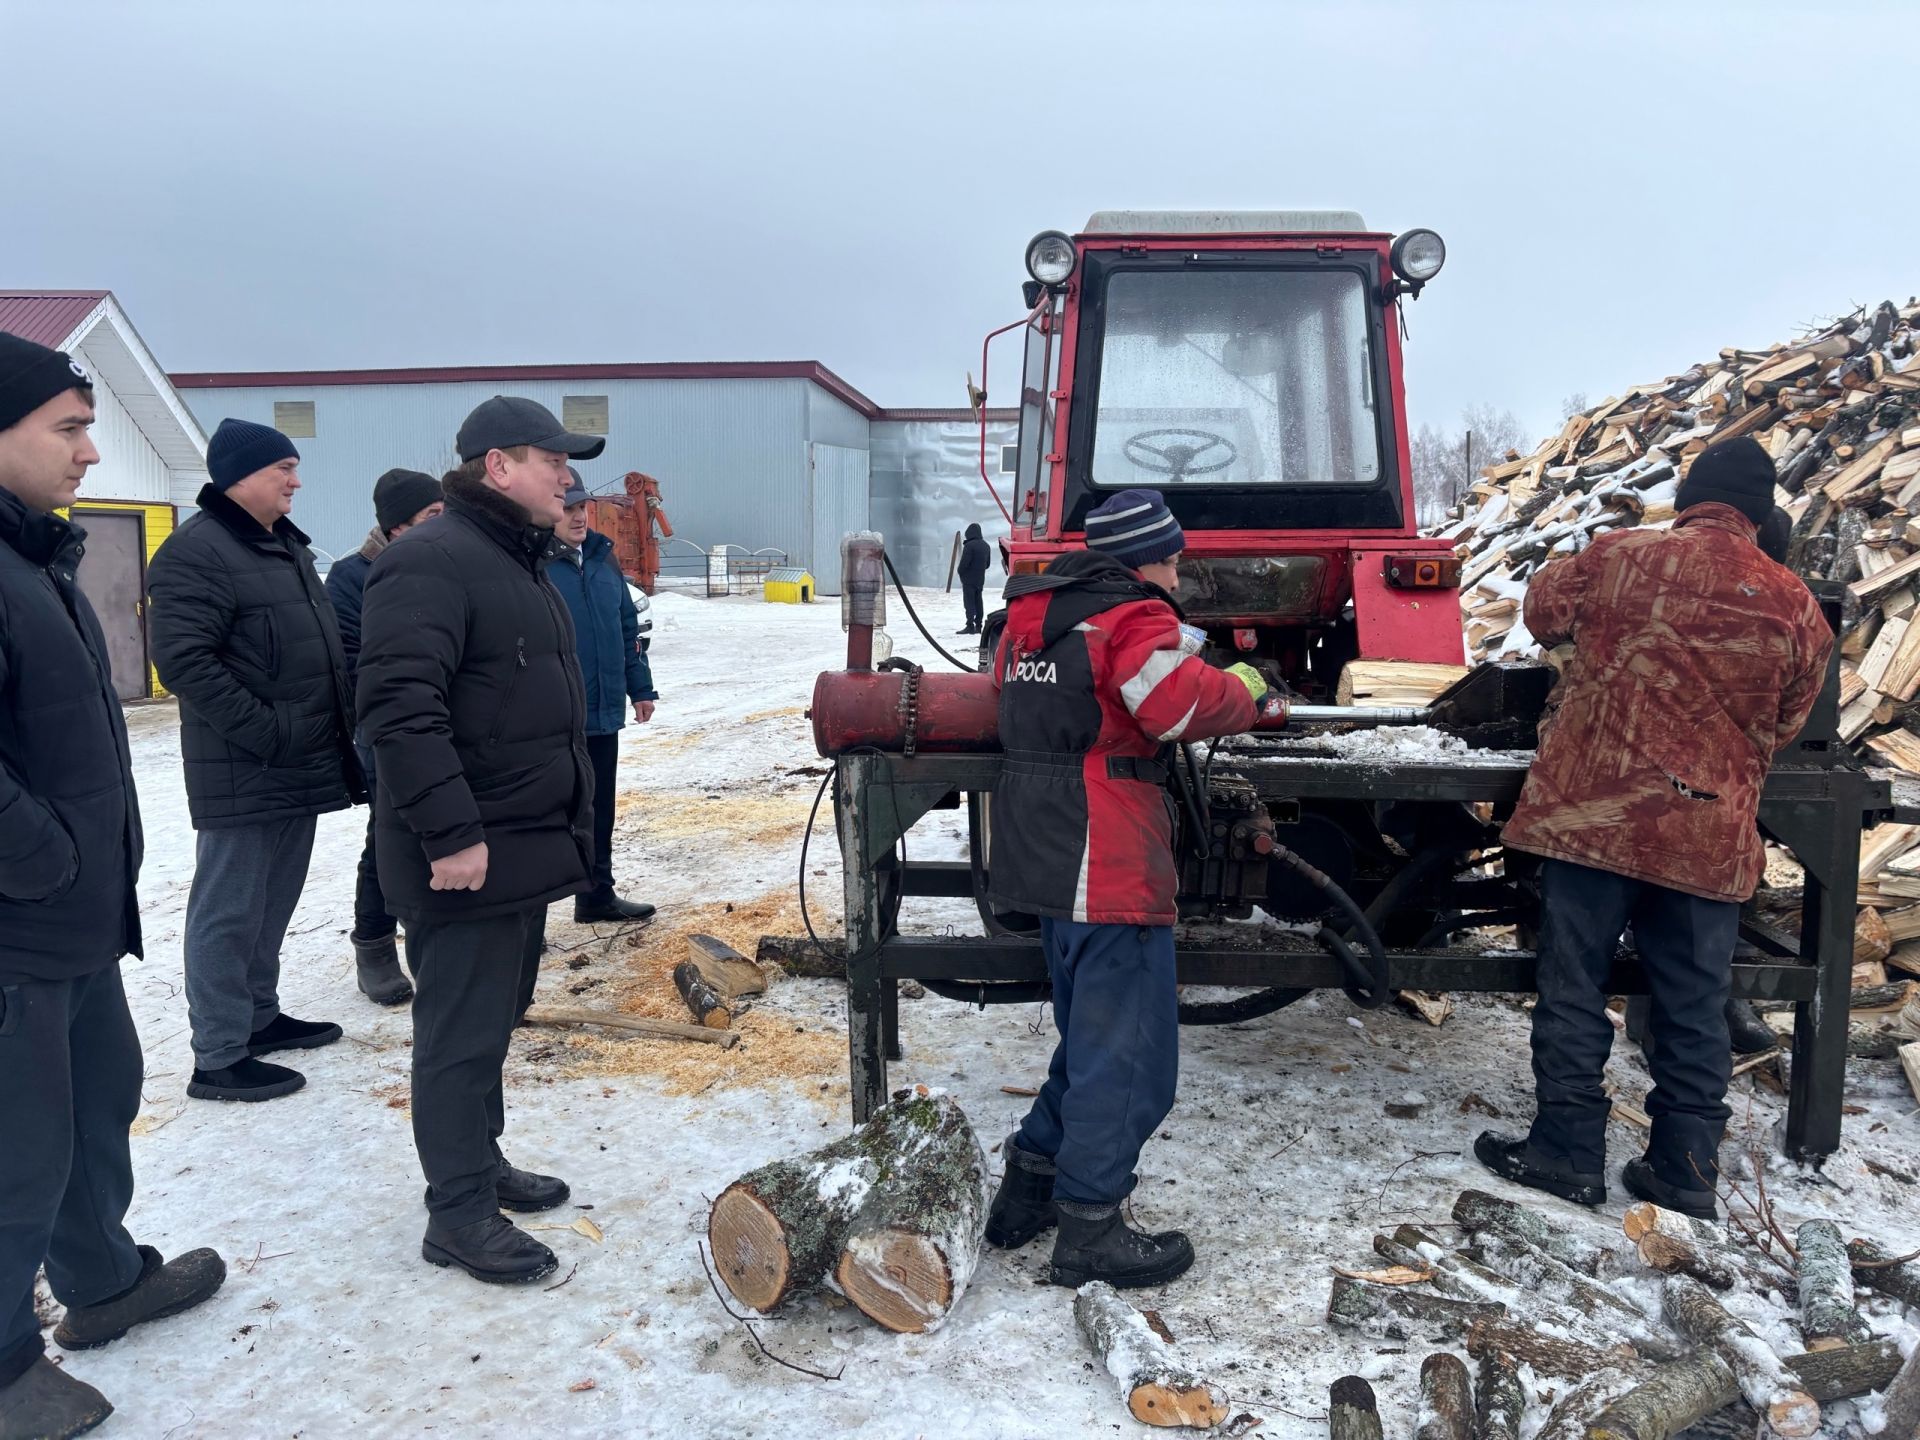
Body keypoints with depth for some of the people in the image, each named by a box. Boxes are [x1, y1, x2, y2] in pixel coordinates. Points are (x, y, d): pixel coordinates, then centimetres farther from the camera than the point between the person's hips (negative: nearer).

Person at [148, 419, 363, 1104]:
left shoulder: (287, 545, 17)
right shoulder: (195, 552, -14)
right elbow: (184, 661, -22)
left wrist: (336, 726, 15)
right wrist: (268, 733, -22)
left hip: (301, 765, 9)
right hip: (244, 773, -9)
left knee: (274, 903, 18)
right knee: (229, 911, -2)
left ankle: (259, 1016, 32)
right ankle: (219, 1058, 6)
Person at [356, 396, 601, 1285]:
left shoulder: (518, 563, 17)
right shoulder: (433, 561, -16)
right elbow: (399, 708, -26)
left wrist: (564, 829, 22)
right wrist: (450, 834, -27)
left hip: (526, 845, 10)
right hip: (466, 858, -10)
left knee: (494, 1019, 19)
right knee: (462, 1032, 0)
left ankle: (480, 1160, 33)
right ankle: (459, 1213, 11)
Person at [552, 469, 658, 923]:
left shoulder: (602, 557, 10)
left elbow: (628, 627, 17)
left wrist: (640, 688, 16)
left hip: (603, 714, 7)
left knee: (599, 811, 18)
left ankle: (597, 895, 32)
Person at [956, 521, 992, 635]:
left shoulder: (970, 545, -18)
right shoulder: (986, 546, 10)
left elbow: (964, 563, -19)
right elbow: (987, 563, 17)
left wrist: (961, 572, -2)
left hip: (969, 579, -8)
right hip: (981, 579, 8)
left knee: (969, 602, -6)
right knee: (979, 602, 11)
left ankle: (970, 626, -8)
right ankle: (978, 625, 13)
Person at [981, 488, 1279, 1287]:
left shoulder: (1032, 615, 13)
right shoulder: (1133, 619, -12)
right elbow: (1184, 702, -26)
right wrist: (1246, 690, -5)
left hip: (1039, 856, 9)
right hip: (1110, 864, -9)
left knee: (1092, 1036, 23)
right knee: (1127, 1055, 2)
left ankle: (1027, 1187, 27)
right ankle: (1089, 1227, 9)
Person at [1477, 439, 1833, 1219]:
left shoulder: (1620, 556, -6)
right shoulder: (1797, 607, 0)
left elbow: (1543, 608, 13)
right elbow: (1785, 725, 12)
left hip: (1592, 811, -2)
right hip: (1709, 833, 2)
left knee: (1572, 987, 8)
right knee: (1694, 1006, 13)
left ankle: (1568, 1150, 14)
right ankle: (1686, 1169, 22)